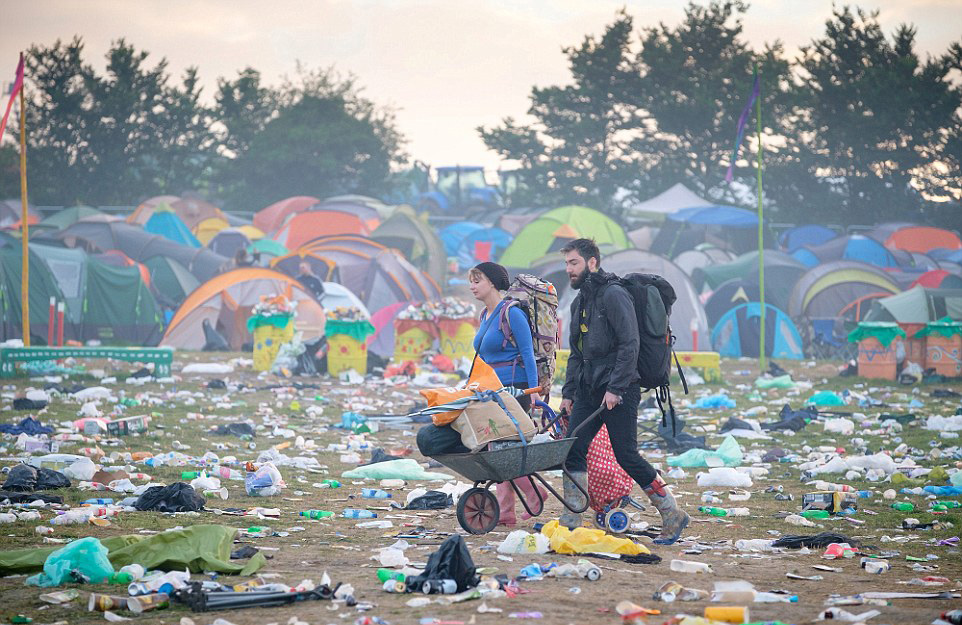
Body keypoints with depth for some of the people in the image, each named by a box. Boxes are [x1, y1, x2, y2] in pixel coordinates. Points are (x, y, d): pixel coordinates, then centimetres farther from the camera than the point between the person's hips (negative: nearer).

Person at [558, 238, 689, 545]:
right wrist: (568, 392, 14)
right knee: (572, 451, 0)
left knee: (627, 456, -7)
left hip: (619, 391, -8)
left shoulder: (614, 295, -12)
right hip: (589, 389, 8)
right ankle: (571, 522, 5)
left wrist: (615, 388, -22)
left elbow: (629, 345, -18)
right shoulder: (580, 301, 16)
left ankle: (674, 516, 4)